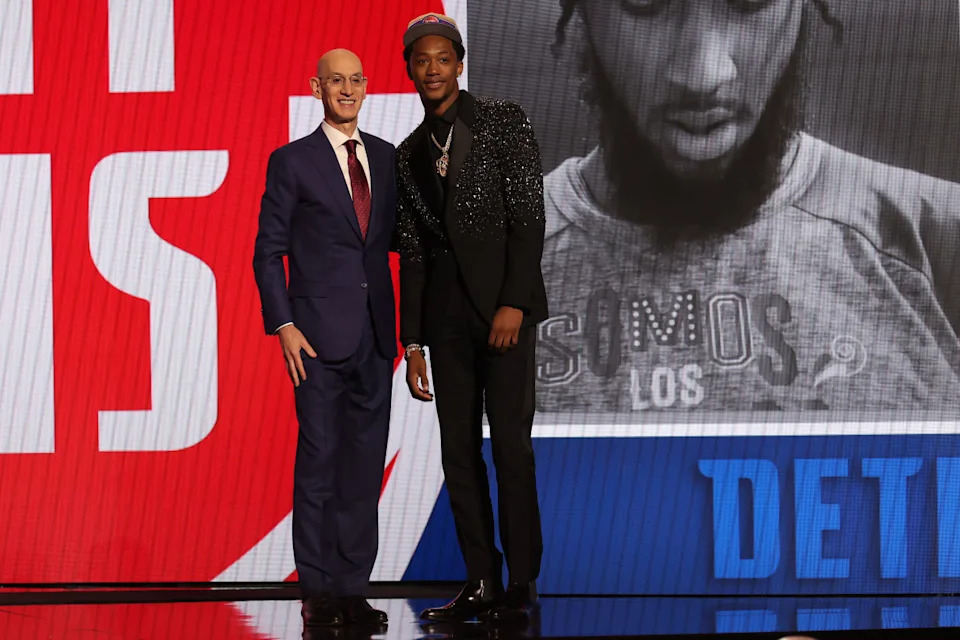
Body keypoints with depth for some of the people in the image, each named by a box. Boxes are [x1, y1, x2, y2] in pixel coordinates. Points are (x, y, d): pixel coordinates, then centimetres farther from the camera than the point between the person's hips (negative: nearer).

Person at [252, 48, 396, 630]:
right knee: (319, 462, -3)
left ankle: (354, 588, 10)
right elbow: (269, 252, -1)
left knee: (365, 464, 5)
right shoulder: (292, 162, -1)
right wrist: (284, 326, -10)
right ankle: (318, 592, 2)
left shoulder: (387, 158, 12)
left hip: (375, 336, 4)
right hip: (319, 337, -4)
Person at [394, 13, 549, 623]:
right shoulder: (408, 154, 15)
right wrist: (412, 342, 10)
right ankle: (481, 583, 5)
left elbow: (529, 216, -6)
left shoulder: (503, 121, 1)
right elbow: (412, 253, 15)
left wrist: (514, 303, -15)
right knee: (459, 451, 2)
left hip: (503, 305, -5)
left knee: (510, 442, -10)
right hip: (446, 315, 5)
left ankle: (521, 584, -7)